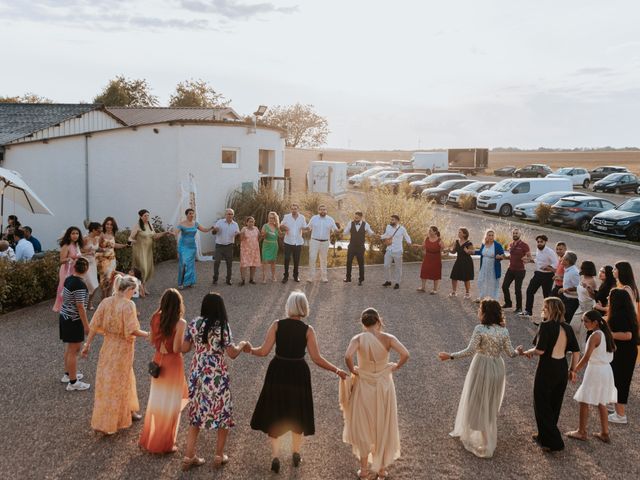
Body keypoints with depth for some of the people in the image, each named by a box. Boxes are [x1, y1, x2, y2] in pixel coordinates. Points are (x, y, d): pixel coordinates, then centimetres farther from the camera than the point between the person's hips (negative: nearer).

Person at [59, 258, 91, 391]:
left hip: (64, 317, 9)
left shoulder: (68, 279, 3)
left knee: (69, 347, 22)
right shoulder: (80, 285, -23)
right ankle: (73, 383, 8)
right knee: (74, 351, 0)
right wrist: (86, 325, -16)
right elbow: (80, 307, -22)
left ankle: (68, 374, 37)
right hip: (74, 321, -9)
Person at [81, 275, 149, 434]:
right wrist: (146, 334, -7)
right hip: (122, 348, -6)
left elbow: (94, 325, -1)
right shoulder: (128, 305, -20)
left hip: (108, 346, 6)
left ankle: (129, 411, 40)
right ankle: (106, 424, 15)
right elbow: (132, 330, -23)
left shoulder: (106, 302, -2)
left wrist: (87, 345, 7)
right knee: (115, 385, 7)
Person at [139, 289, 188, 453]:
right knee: (170, 403, 8)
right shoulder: (180, 323, -20)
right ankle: (164, 444, 18)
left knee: (157, 400, 21)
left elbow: (152, 341, 5)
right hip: (172, 363, -5)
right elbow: (177, 349, -21)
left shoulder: (156, 318, -4)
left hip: (158, 361, 6)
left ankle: (150, 439, 34)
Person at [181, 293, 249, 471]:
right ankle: (219, 456, 22)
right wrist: (242, 345, 6)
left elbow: (184, 348, 4)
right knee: (223, 413, 13)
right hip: (216, 376, -4)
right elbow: (232, 353, -13)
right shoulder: (222, 326, -13)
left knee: (196, 413, 16)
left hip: (197, 373, 4)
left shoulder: (194, 323, -1)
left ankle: (189, 457, 19)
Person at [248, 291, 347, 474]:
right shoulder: (308, 330, -9)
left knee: (274, 414, 15)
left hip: (277, 373, 0)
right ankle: (296, 453, 33)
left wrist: (250, 349, 11)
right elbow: (317, 359, -13)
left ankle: (275, 455, 8)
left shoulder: (277, 325, -8)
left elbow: (264, 351, -9)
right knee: (297, 414, 20)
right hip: (298, 374, 0)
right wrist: (337, 371, -4)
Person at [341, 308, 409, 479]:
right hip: (384, 386, 1)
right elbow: (405, 354, -22)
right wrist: (395, 367, -6)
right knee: (383, 426, 17)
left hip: (364, 387, -1)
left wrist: (353, 370, -13)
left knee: (362, 426, 16)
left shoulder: (358, 339, -14)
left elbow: (347, 356, -30)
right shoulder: (388, 338, -11)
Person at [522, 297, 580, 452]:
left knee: (542, 406, 7)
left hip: (547, 369, -7)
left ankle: (553, 442, 8)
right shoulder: (567, 328, 4)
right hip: (562, 369, 7)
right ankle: (544, 436, 33)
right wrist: (573, 370, 16)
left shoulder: (546, 326, -17)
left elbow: (540, 350, -22)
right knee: (555, 405, 19)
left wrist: (529, 352, -2)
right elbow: (576, 351, 6)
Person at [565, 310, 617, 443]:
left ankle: (582, 432, 12)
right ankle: (604, 433, 23)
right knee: (601, 403, 17)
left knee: (584, 401, 4)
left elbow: (586, 358, -19)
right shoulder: (605, 334, 5)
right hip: (606, 371, 8)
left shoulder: (595, 335, -18)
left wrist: (574, 371, -11)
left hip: (595, 371, -8)